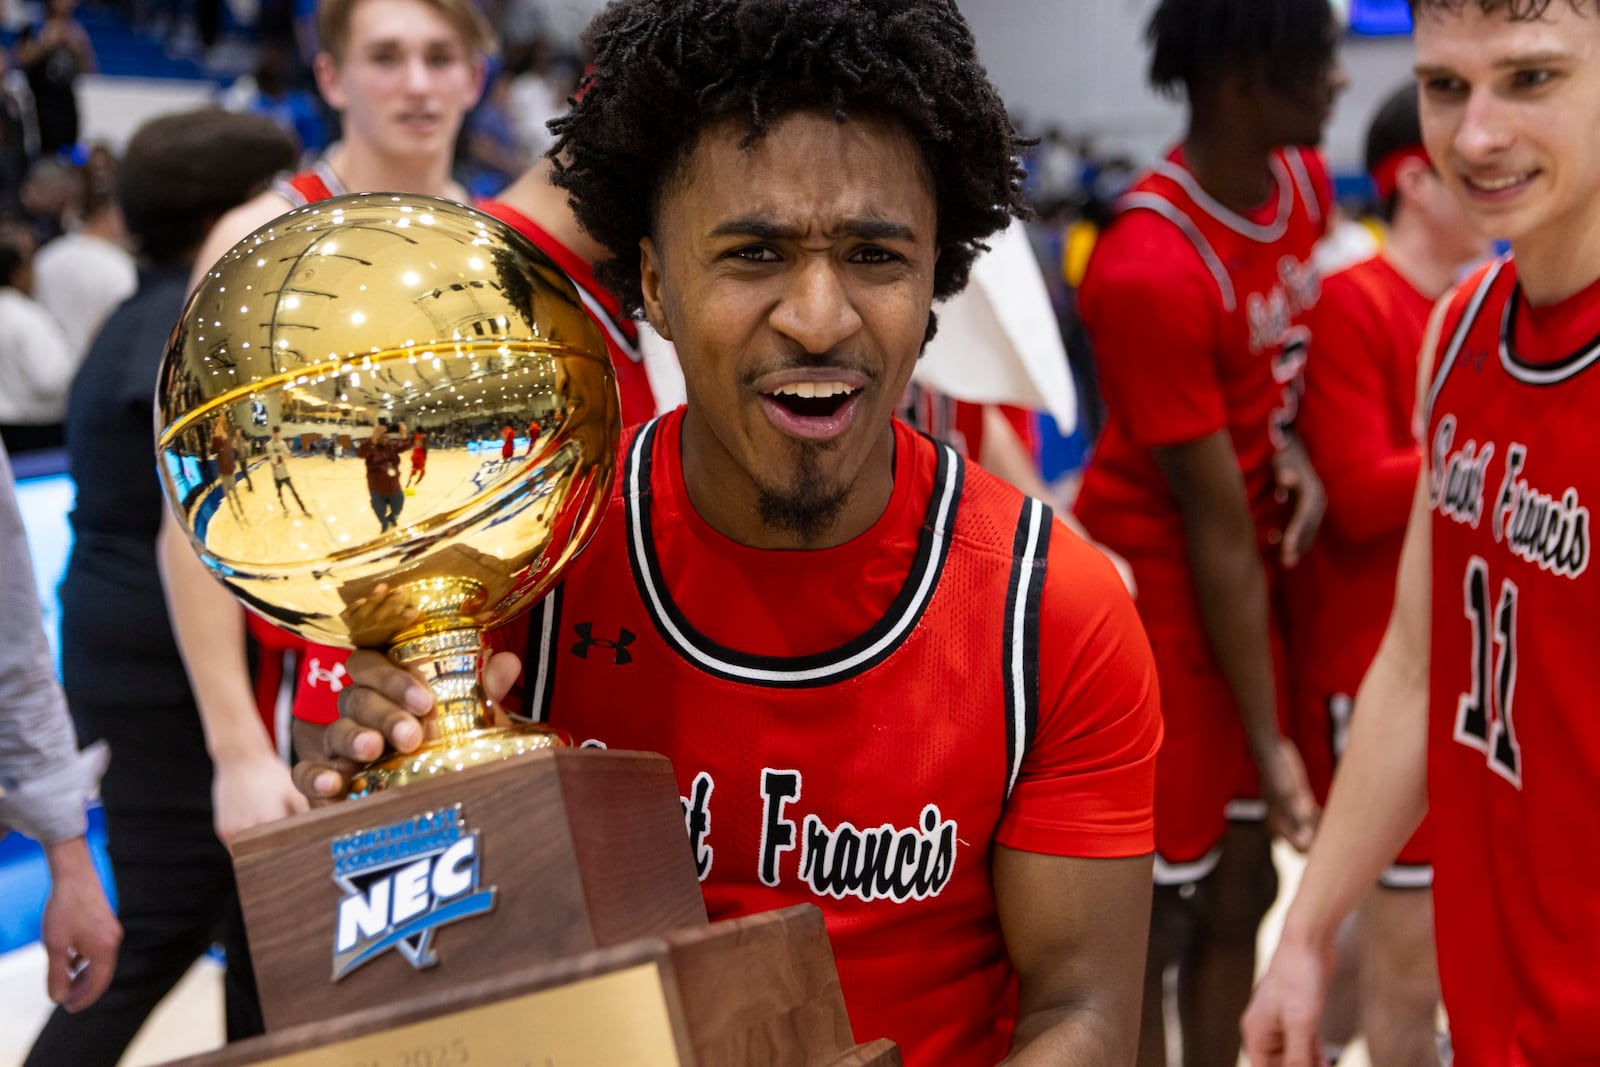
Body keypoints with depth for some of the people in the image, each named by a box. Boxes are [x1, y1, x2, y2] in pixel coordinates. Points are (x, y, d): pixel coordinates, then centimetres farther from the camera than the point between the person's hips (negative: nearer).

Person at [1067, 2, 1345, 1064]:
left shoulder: (1306, 182, -2)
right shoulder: (1151, 271, -26)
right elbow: (1218, 528, -22)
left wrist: (1294, 447, -8)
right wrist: (1270, 742, -15)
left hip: (1257, 581, 8)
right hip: (1162, 593, -8)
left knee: (1241, 888, 16)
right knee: (1154, 917, 3)